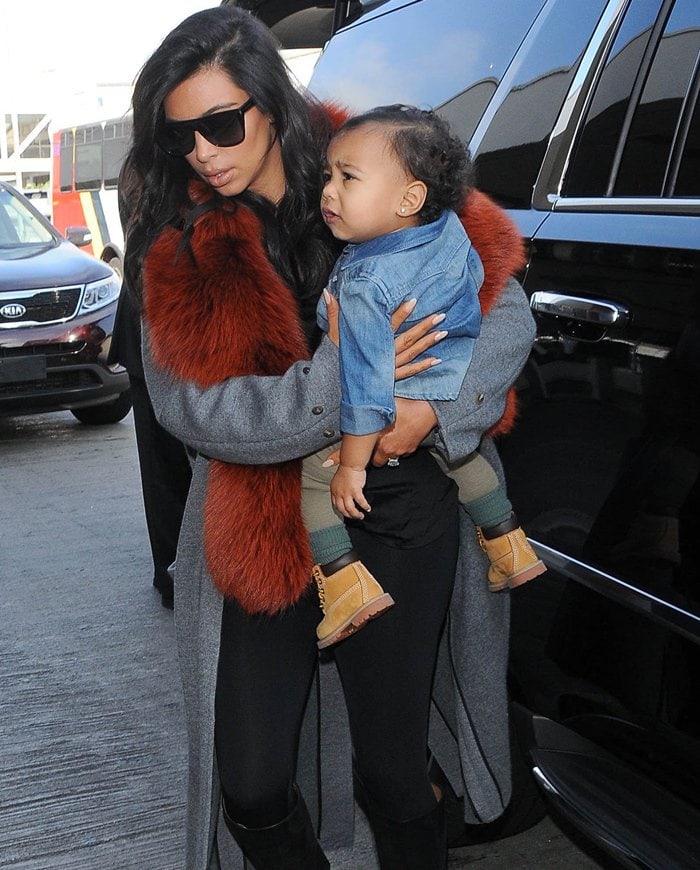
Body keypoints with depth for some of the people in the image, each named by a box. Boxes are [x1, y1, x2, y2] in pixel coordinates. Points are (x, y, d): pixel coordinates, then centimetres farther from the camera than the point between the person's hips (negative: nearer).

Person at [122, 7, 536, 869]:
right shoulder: (177, 244, 0)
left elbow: (506, 307, -3)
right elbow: (189, 406, -11)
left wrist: (434, 409, -19)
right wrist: (342, 383, -21)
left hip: (401, 517, 0)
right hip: (264, 529, 1)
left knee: (392, 772, 9)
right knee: (253, 794, 3)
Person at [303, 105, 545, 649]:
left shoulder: (364, 284, -26)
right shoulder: (452, 229, -5)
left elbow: (366, 383, -26)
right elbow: (476, 279, 15)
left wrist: (352, 465, -19)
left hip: (400, 408, -8)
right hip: (462, 395, 8)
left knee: (309, 468, 3)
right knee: (460, 455, 35)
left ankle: (344, 579, -4)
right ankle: (509, 548, 42)